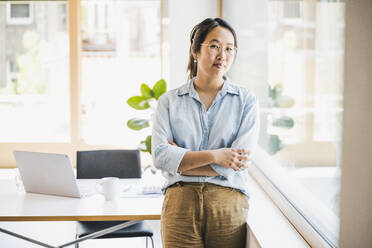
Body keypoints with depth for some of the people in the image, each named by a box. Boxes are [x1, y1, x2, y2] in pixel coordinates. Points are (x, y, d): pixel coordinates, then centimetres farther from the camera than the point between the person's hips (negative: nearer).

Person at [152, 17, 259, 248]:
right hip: (180, 202, 0)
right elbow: (160, 157, -6)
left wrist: (181, 159, -4)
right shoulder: (169, 101, 7)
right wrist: (214, 155, -14)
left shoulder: (247, 100, 4)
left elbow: (235, 163, -7)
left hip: (228, 204, 0)